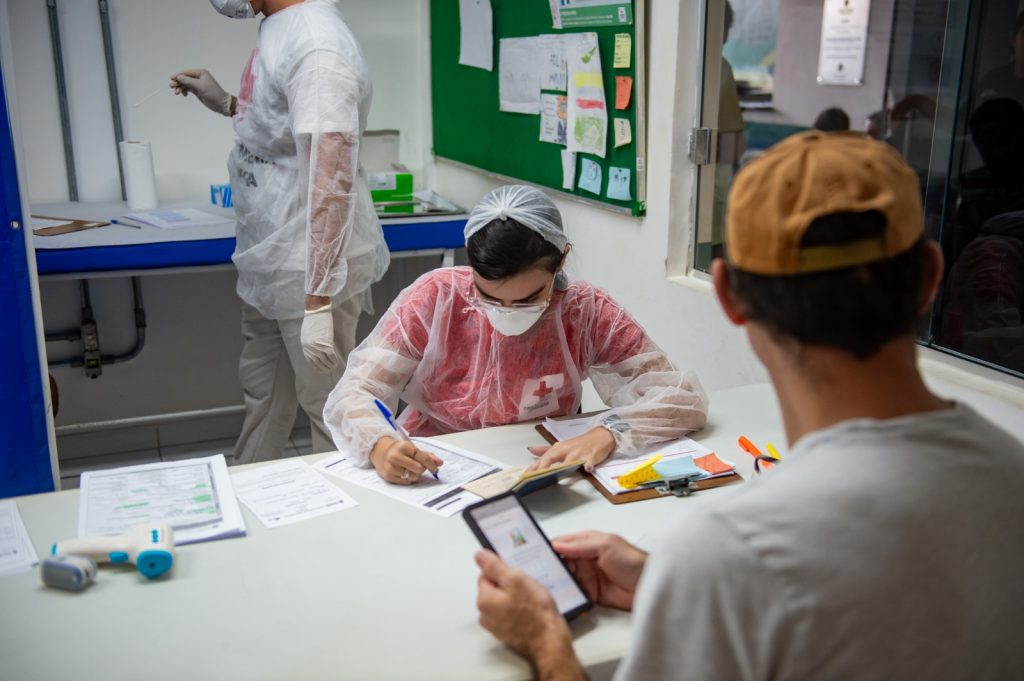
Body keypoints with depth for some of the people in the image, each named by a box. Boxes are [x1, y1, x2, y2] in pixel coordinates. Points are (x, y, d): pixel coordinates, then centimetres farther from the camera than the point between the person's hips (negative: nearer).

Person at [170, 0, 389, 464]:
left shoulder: (315, 47, -23)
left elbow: (329, 178, -28)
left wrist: (318, 304, -29)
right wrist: (225, 104, 18)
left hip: (308, 268, -10)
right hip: (270, 258, 10)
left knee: (327, 404, 5)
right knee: (262, 389, 25)